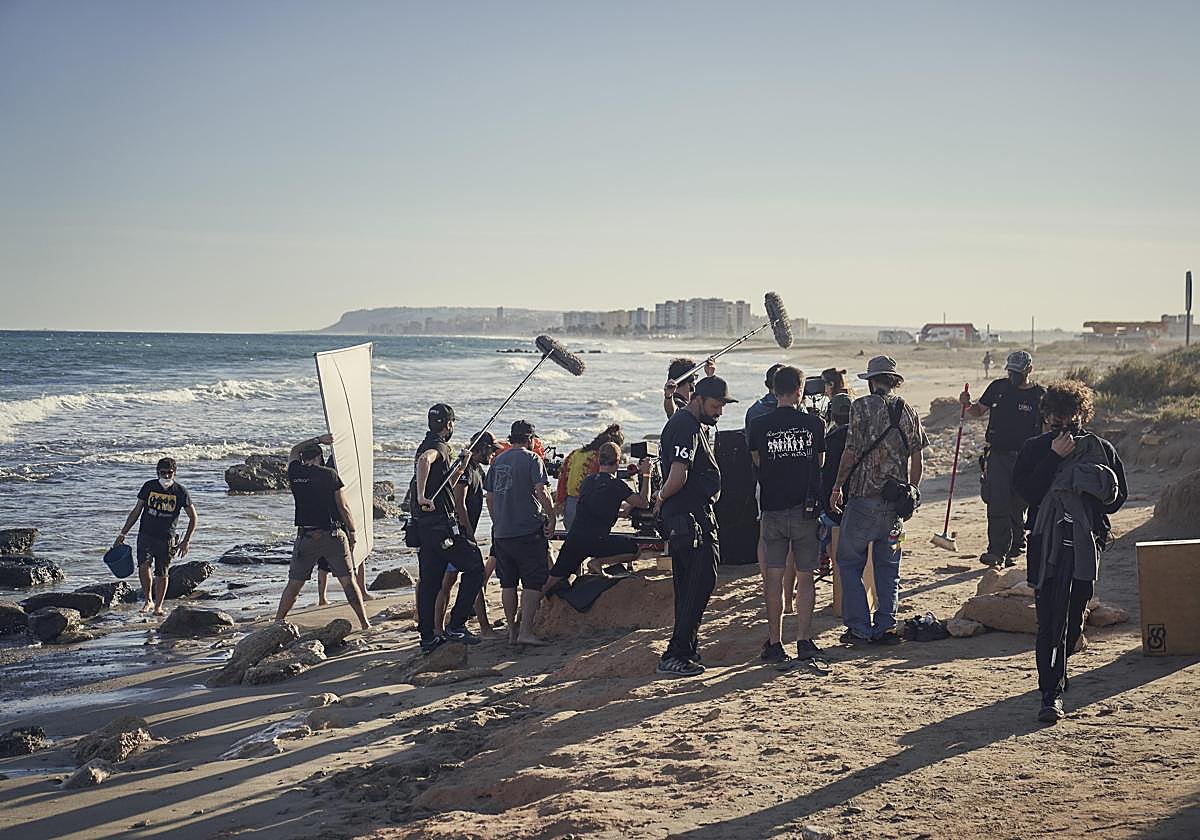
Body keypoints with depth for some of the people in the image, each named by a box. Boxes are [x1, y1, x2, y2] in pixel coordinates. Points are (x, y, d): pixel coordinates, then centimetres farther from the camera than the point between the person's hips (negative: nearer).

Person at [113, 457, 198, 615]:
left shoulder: (180, 491, -5)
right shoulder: (149, 487, 1)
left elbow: (193, 518, 2)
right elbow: (136, 511, 10)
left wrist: (186, 541, -8)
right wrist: (123, 533, 8)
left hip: (166, 538, -1)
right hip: (146, 534, 1)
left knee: (161, 573, 1)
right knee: (143, 566, -17)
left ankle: (158, 606, 15)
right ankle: (148, 600, 0)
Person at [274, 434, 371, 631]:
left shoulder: (295, 473, 3)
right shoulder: (329, 474, -5)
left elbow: (294, 451, 26)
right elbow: (343, 507, -4)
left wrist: (318, 440, 34)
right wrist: (352, 531, 8)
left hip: (306, 536, 2)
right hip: (333, 534, -2)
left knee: (294, 583, 10)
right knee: (348, 580, 3)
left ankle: (277, 622, 10)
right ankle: (364, 623, 4)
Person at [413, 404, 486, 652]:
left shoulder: (427, 445, 21)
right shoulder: (439, 447, -9)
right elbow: (424, 461, -35)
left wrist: (459, 468, 25)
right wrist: (422, 496, -36)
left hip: (425, 526, 9)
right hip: (442, 524, -9)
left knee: (429, 581, 10)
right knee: (474, 567, -1)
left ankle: (428, 638, 12)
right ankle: (456, 626, -5)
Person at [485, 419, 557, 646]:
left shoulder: (498, 461, 13)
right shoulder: (532, 459, -6)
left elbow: (490, 496, 16)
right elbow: (542, 492, -14)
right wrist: (551, 518, -6)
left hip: (501, 532, 6)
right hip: (529, 531, -6)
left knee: (508, 583, 12)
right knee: (534, 582, -2)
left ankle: (512, 631, 17)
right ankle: (525, 631, -10)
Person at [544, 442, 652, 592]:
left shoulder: (588, 481, 16)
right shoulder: (616, 484, -5)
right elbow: (644, 503, 1)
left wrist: (626, 509, 38)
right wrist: (645, 475, 8)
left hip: (573, 538, 7)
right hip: (595, 540, -6)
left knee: (553, 580, 13)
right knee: (635, 549, 6)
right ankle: (597, 562, -2)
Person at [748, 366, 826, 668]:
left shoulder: (760, 426, -2)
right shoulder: (813, 423, -3)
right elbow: (820, 462, 9)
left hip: (772, 508, 0)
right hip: (805, 508, 0)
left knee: (774, 577, 5)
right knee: (804, 578, 7)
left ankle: (775, 644, 6)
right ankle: (804, 642, 5)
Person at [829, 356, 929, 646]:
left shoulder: (862, 406, -8)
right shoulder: (907, 410, 6)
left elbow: (851, 452, -11)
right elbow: (916, 458, 6)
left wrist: (837, 487, -1)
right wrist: (912, 491, 18)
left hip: (863, 497, -5)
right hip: (896, 502, 5)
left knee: (849, 562, 7)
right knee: (888, 565, 13)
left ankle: (859, 628, 3)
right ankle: (885, 627, 12)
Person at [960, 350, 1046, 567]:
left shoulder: (1040, 396, 1)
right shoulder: (998, 387, 7)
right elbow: (979, 411, 15)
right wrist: (967, 405, -7)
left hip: (1024, 459, -1)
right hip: (997, 455, 1)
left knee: (1018, 507, 4)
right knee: (997, 505, -10)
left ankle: (1013, 550, 16)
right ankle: (996, 551, -11)